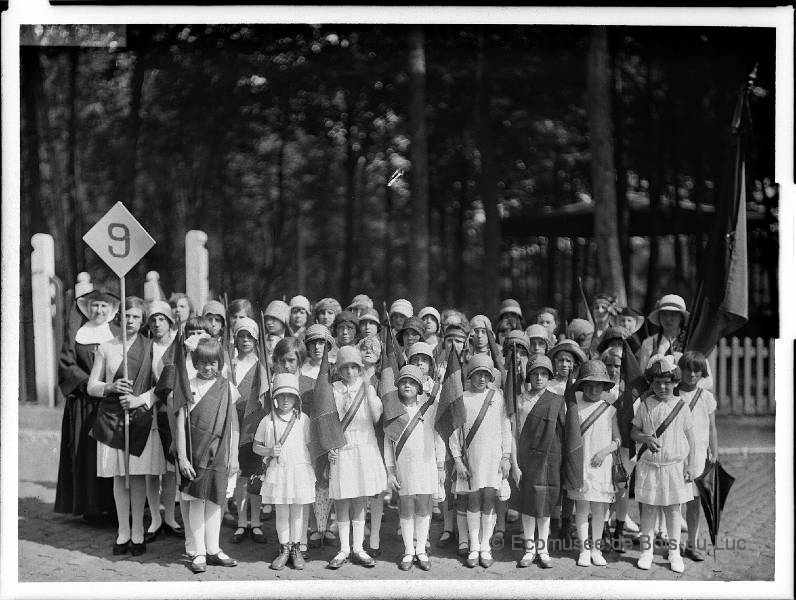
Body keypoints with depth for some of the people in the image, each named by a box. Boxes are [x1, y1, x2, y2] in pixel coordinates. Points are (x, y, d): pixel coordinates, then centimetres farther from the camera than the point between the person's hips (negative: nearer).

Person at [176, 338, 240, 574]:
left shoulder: (227, 388, 4)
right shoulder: (188, 386, -2)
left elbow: (233, 426, 7)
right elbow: (180, 423, -3)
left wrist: (234, 457, 4)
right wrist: (182, 457, -8)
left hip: (220, 454, 2)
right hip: (195, 453, -2)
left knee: (215, 501, 8)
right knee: (196, 501, 0)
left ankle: (213, 550, 17)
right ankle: (197, 553, 5)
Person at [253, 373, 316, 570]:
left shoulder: (303, 419, 3)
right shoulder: (268, 421, 2)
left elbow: (310, 446, 9)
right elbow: (256, 446, 8)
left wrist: (312, 470, 3)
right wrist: (269, 451, -11)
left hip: (301, 470, 0)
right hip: (277, 471, 0)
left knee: (298, 511, 5)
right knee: (281, 512, 5)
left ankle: (296, 548, 19)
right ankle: (284, 549, 18)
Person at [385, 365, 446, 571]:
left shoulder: (429, 406, 3)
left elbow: (438, 437, 7)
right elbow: (387, 442, 6)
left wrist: (441, 467, 6)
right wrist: (390, 470, 1)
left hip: (427, 463, 0)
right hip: (403, 465, 0)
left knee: (423, 508, 4)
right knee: (406, 509, 2)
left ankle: (421, 551, 14)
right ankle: (408, 552, 11)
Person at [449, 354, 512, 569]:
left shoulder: (497, 396, 7)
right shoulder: (462, 399, 5)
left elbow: (505, 428, 9)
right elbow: (454, 430, 6)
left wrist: (506, 456, 3)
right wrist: (457, 459, -1)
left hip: (493, 455, 0)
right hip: (470, 456, 0)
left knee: (489, 499, -5)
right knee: (473, 501, 0)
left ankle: (485, 548, 4)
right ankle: (474, 548, 8)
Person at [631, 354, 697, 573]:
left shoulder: (681, 406, 0)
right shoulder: (645, 405, 1)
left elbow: (690, 438, 3)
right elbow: (633, 432, 6)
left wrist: (691, 465, -1)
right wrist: (646, 438, -15)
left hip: (674, 465, 0)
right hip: (648, 465, 0)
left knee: (673, 508, 5)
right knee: (648, 507, 5)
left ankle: (674, 552, 14)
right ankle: (646, 550, 15)